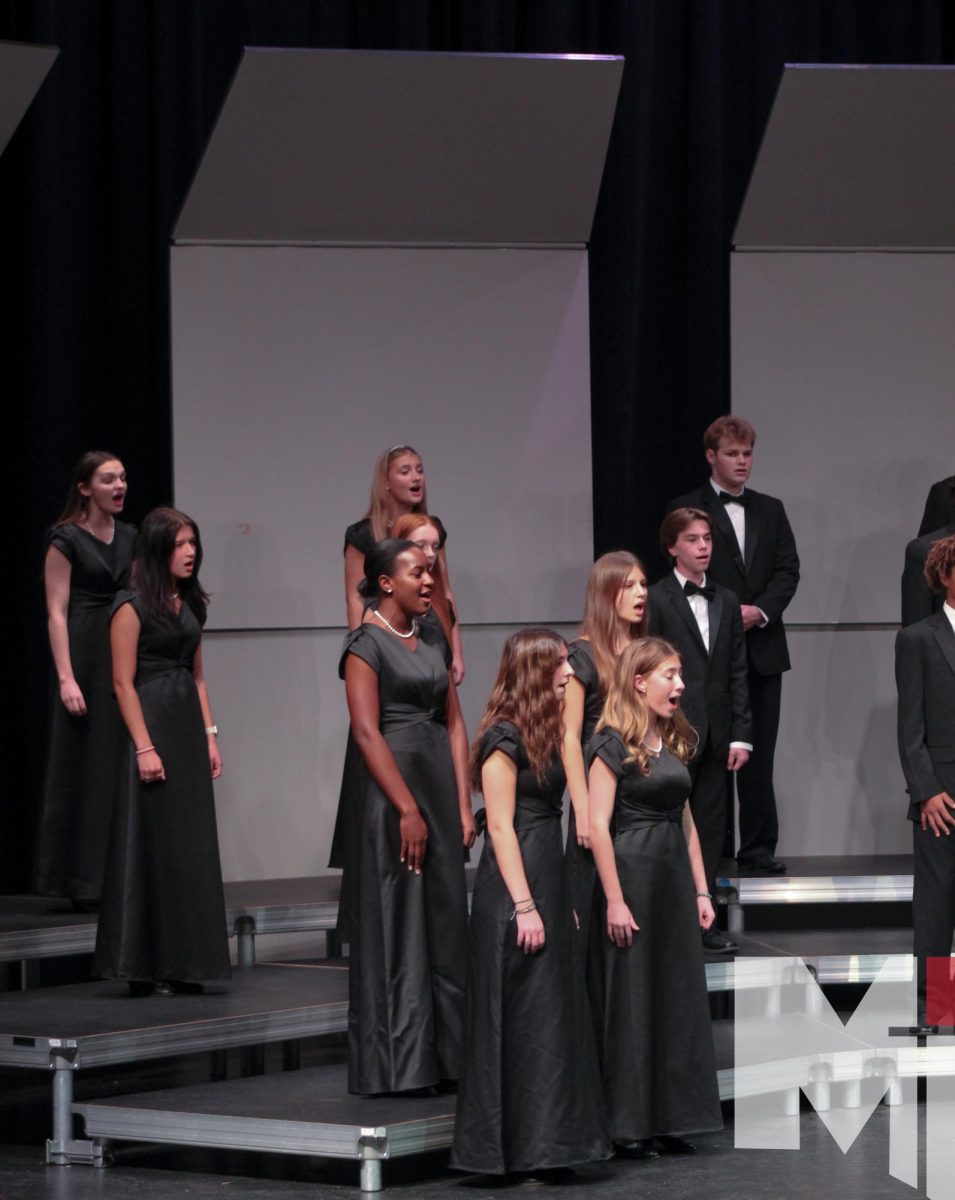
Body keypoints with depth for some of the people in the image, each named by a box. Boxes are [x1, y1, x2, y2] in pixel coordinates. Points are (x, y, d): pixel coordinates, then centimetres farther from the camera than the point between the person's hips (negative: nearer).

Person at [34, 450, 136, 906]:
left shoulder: (130, 537, 12)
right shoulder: (66, 539, -6)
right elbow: (57, 612, -10)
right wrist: (66, 678, -17)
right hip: (85, 653, -6)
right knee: (85, 767, -2)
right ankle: (83, 881, 3)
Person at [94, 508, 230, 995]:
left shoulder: (189, 604, 14)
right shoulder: (132, 607, -8)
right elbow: (123, 683, -12)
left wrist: (210, 735, 10)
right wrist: (144, 747, -17)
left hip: (188, 729, 7)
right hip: (150, 725, -7)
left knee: (193, 845, 6)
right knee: (151, 844, -6)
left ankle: (182, 963, 11)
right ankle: (145, 969, -1)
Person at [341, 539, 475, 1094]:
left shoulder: (432, 636, 13)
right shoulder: (367, 643, -7)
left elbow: (455, 723, 11)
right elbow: (367, 732, -14)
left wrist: (463, 806, 4)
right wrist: (408, 809, -18)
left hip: (440, 783, 7)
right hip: (390, 788, -7)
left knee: (446, 921, 7)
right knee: (395, 925, -3)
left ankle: (446, 1056, 14)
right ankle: (395, 1065, 1)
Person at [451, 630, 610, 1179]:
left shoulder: (545, 732, 13)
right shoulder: (505, 739, -14)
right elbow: (501, 827, -17)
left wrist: (562, 900, 15)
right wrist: (524, 905, -20)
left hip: (548, 881, 9)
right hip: (514, 888, -9)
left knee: (554, 1011, 11)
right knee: (521, 1019, -4)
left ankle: (546, 1143, 17)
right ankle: (516, 1147, 3)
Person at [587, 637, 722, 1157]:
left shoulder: (673, 742, 13)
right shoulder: (612, 744, -10)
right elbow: (598, 826, -14)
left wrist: (701, 890, 13)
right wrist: (614, 901, -18)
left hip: (674, 878, 7)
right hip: (631, 874, -7)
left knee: (677, 997, 8)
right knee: (629, 1000, -1)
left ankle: (670, 1119, 15)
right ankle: (626, 1127, 5)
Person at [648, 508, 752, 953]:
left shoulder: (726, 602, 13)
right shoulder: (655, 601, -4)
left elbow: (737, 673, 12)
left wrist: (741, 734, 5)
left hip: (715, 735, 5)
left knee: (710, 830, 7)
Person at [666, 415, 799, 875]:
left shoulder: (770, 510, 15)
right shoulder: (685, 509, 1)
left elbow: (788, 569, 7)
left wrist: (760, 611, -9)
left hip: (764, 648, 4)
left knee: (760, 754, 4)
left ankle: (759, 846, 7)